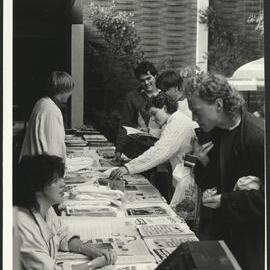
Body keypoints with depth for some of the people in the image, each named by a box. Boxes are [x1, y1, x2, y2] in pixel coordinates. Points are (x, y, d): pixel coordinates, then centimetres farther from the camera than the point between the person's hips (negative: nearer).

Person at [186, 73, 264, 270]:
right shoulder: (211, 132, 4)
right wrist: (202, 163, -9)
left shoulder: (259, 137, -20)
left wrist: (224, 200, -21)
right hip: (216, 229, 6)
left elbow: (263, 198, -20)